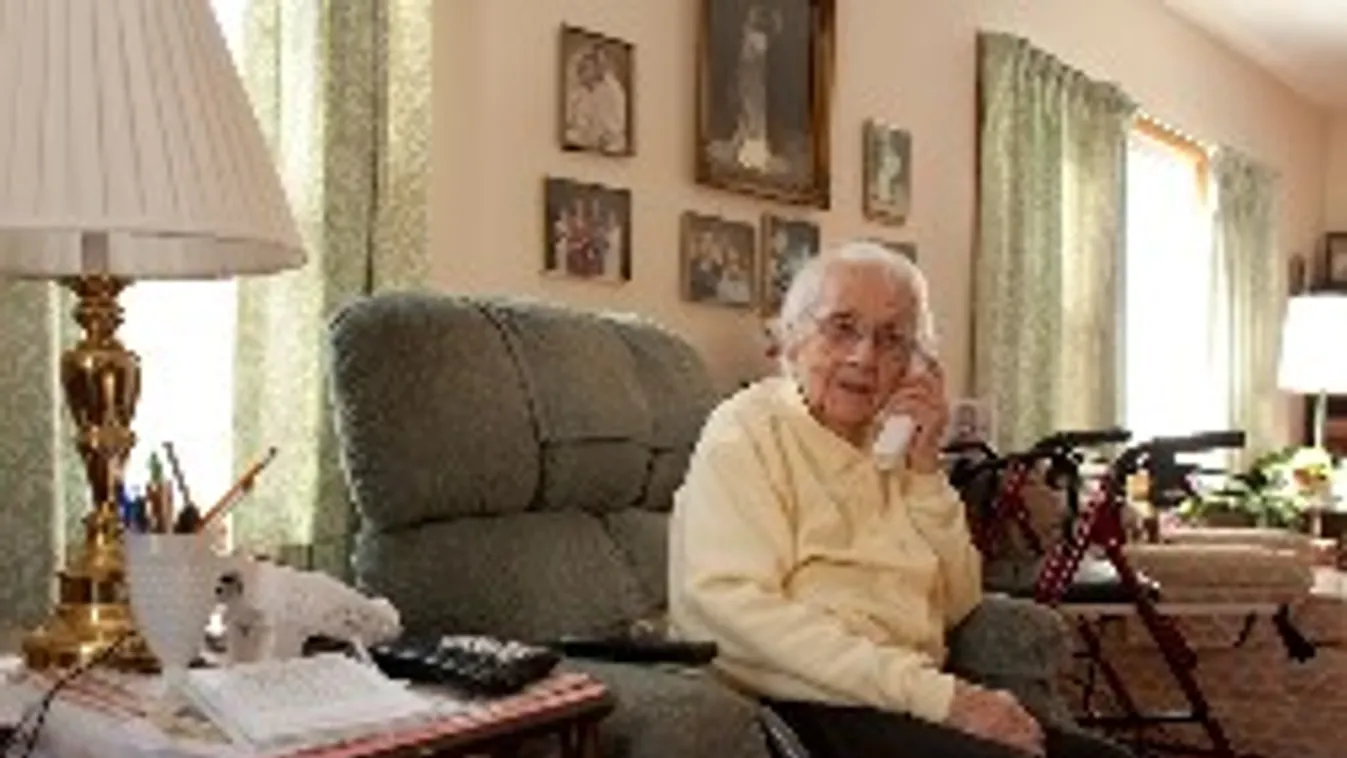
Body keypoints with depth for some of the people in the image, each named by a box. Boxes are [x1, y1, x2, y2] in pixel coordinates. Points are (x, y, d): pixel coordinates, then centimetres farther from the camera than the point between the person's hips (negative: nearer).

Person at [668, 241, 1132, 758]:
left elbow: (954, 606, 13)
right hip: (812, 708, -7)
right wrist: (932, 692, -23)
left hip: (908, 703, 7)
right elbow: (734, 604, -20)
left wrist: (925, 469, 0)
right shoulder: (747, 431, -5)